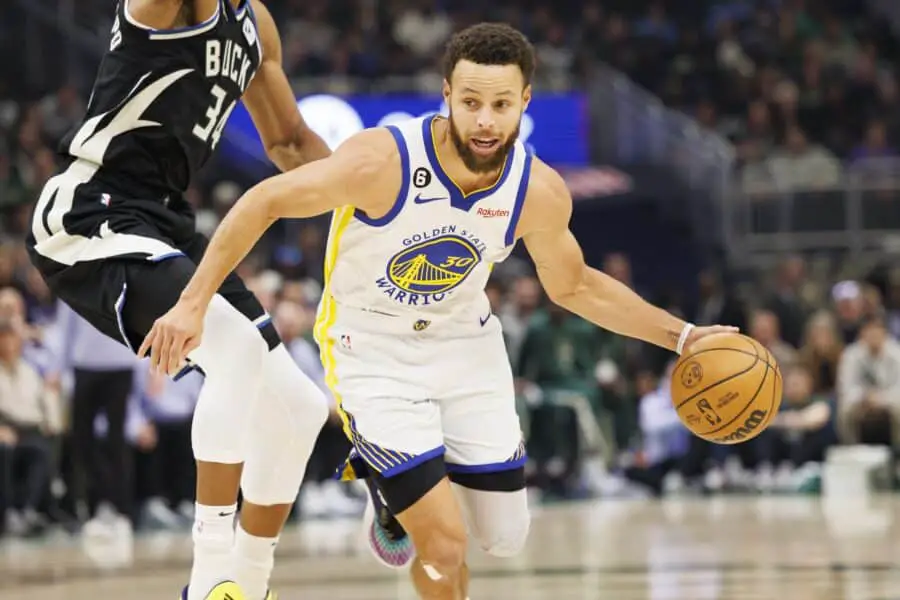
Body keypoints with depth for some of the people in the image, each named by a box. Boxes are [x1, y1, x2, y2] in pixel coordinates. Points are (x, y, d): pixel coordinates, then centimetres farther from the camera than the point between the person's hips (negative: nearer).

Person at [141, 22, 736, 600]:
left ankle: (400, 493, 38)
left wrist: (682, 336, 0)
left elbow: (573, 287, 3)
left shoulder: (541, 193, -16)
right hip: (372, 349, -4)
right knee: (445, 545, -15)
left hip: (465, 343, 4)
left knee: (505, 537, 9)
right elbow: (265, 201, -18)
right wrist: (194, 303, -21)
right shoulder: (384, 160, -30)